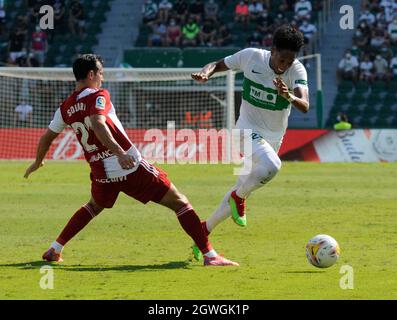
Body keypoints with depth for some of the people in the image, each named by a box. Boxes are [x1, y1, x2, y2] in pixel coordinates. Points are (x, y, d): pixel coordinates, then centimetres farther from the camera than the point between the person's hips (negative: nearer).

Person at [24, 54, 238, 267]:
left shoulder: (65, 108, 11)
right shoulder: (98, 96, -7)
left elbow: (46, 138, 22)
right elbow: (98, 124, -26)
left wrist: (38, 162, 41)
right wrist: (120, 153, -37)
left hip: (101, 175, 6)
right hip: (131, 168, -6)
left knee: (94, 207, 37)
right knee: (180, 204, 1)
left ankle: (54, 250, 31)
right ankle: (210, 255, -9)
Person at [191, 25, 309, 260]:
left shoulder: (297, 70, -15)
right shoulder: (251, 56, -13)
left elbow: (305, 106, -30)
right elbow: (218, 65, 3)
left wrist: (289, 96, -51)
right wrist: (205, 74, -20)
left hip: (273, 138, 3)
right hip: (248, 130, -3)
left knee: (242, 189, 7)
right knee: (271, 165, -33)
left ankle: (204, 231, 26)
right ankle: (239, 197, -7)